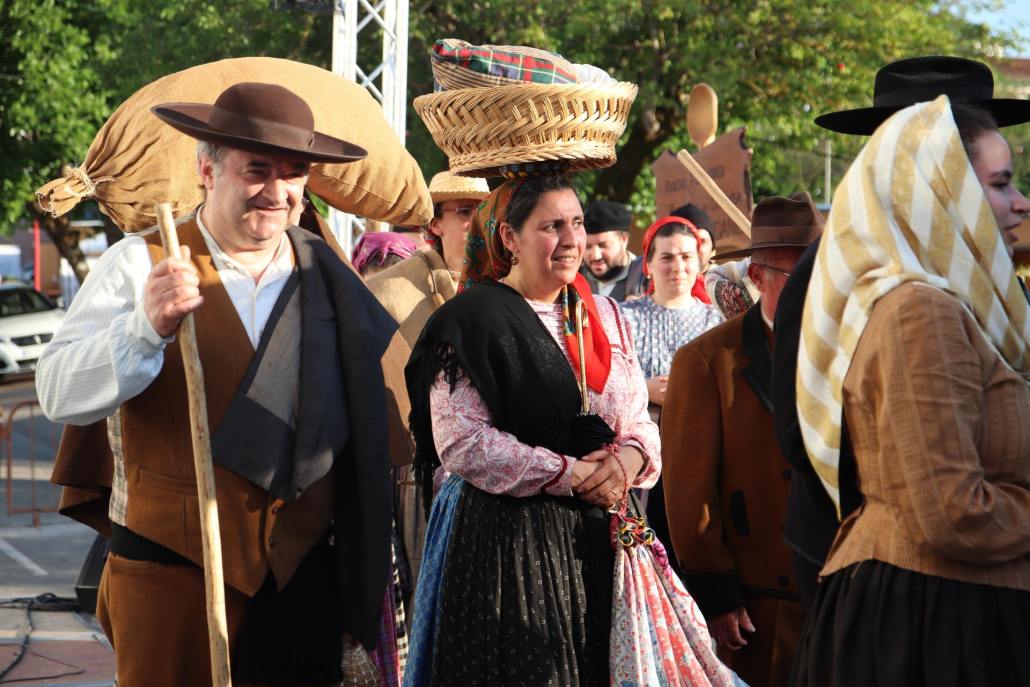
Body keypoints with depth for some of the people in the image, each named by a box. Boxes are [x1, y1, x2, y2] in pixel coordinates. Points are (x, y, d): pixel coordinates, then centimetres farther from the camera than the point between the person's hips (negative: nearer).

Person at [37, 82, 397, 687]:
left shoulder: (326, 274, 8)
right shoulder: (140, 264, -3)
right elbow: (60, 396, -14)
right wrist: (148, 326, -30)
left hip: (302, 572, 3)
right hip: (173, 572, -3)